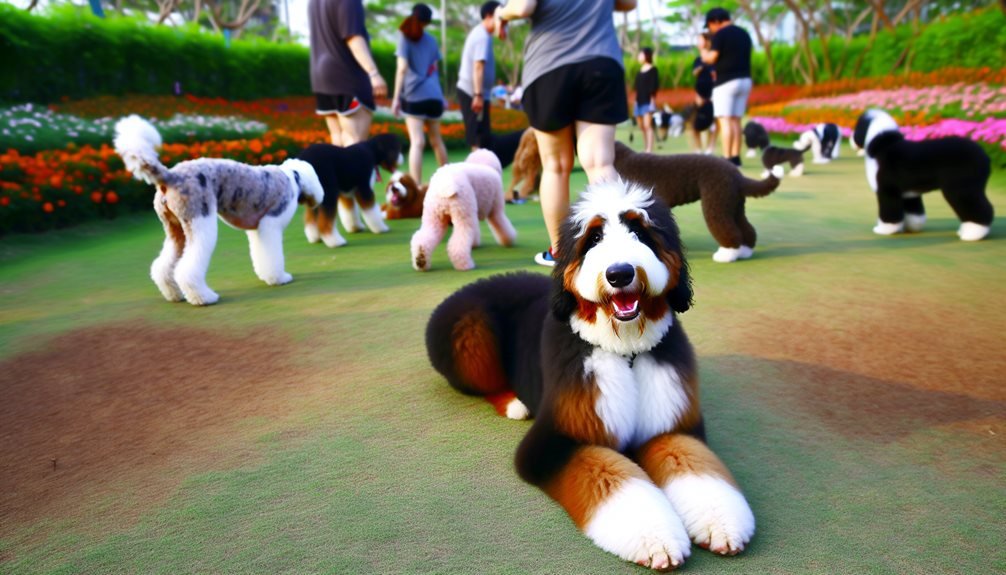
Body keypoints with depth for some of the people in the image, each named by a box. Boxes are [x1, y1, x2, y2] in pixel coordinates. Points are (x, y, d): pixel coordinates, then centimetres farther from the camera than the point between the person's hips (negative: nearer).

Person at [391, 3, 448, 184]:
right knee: (436, 139, 18)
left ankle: (416, 187, -21)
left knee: (417, 142, -13)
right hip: (434, 95, 4)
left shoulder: (405, 37, 3)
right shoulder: (431, 40, 15)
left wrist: (396, 97, -7)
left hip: (414, 95, -4)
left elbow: (402, 68, -6)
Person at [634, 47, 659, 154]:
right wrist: (636, 100, 14)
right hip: (639, 101, 8)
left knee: (648, 125, -14)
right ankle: (647, 149, 11)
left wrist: (652, 100, -16)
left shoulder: (653, 70, -4)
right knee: (642, 126, 6)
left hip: (647, 101, -8)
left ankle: (649, 150, -18)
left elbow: (654, 86, -9)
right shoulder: (640, 71, 17)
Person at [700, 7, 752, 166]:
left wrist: (703, 51, 7)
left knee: (725, 121, -8)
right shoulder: (744, 33, 17)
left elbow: (711, 58, -14)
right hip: (745, 80, 7)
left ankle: (727, 158, -14)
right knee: (736, 121, 10)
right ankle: (736, 156, 8)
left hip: (726, 82, -7)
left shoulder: (720, 34, -7)